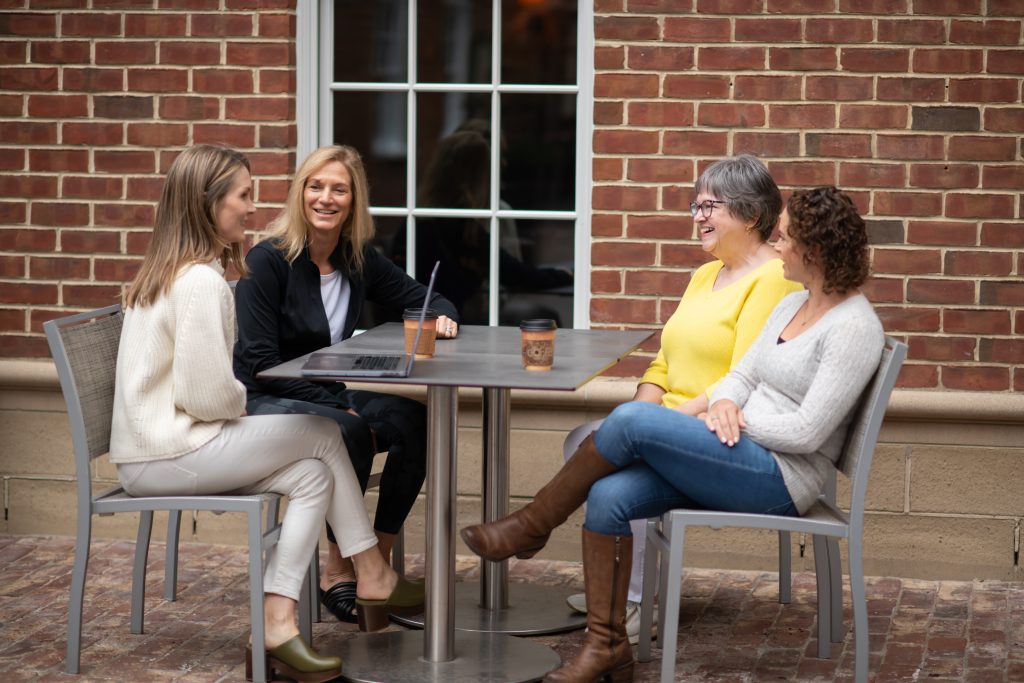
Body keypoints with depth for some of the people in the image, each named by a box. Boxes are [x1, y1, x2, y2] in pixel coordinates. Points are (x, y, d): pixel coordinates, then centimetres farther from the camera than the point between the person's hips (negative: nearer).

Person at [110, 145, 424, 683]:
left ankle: (275, 627, -4)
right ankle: (373, 577, 5)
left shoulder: (168, 272, 16)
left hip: (157, 449, 10)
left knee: (312, 476, 0)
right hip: (166, 454, -10)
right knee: (322, 432, -6)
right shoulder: (202, 282, -18)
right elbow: (207, 395, -20)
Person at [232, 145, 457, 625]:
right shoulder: (267, 261, -13)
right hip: (262, 403, -6)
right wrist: (341, 408, -23)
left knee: (414, 419, -20)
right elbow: (261, 364, -17)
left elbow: (420, 297, 16)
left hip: (326, 397, 6)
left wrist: (442, 316, -10)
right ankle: (338, 573, -17)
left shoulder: (359, 261, 4)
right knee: (350, 432, -33)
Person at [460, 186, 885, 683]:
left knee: (632, 419, -22)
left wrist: (735, 417, -8)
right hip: (741, 461, 9)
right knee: (609, 496, -15)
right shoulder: (792, 305, 17)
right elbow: (742, 375, 17)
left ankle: (532, 526, -4)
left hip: (781, 478, -9)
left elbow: (806, 432, -18)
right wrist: (725, 404, -6)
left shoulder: (854, 326, -12)